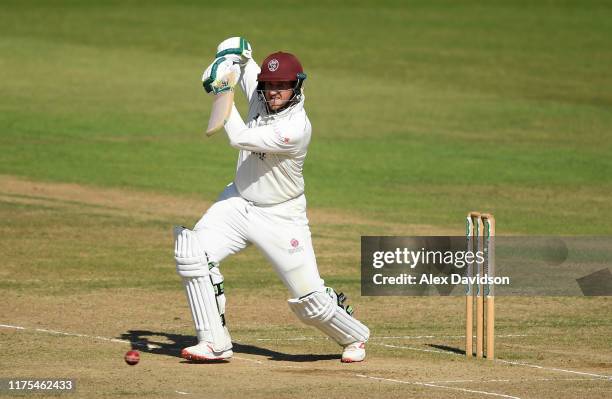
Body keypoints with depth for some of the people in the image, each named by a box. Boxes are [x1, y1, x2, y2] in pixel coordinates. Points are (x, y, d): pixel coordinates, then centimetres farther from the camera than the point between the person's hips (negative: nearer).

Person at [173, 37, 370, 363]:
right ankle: (215, 343, -10)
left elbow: (239, 139, -29)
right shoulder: (260, 96, -4)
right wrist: (231, 54, -8)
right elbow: (242, 55, 15)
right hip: (238, 203, 7)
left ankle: (354, 336, 27)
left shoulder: (296, 128, -27)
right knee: (192, 253, -15)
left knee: (309, 298, -5)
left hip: (281, 217, -7)